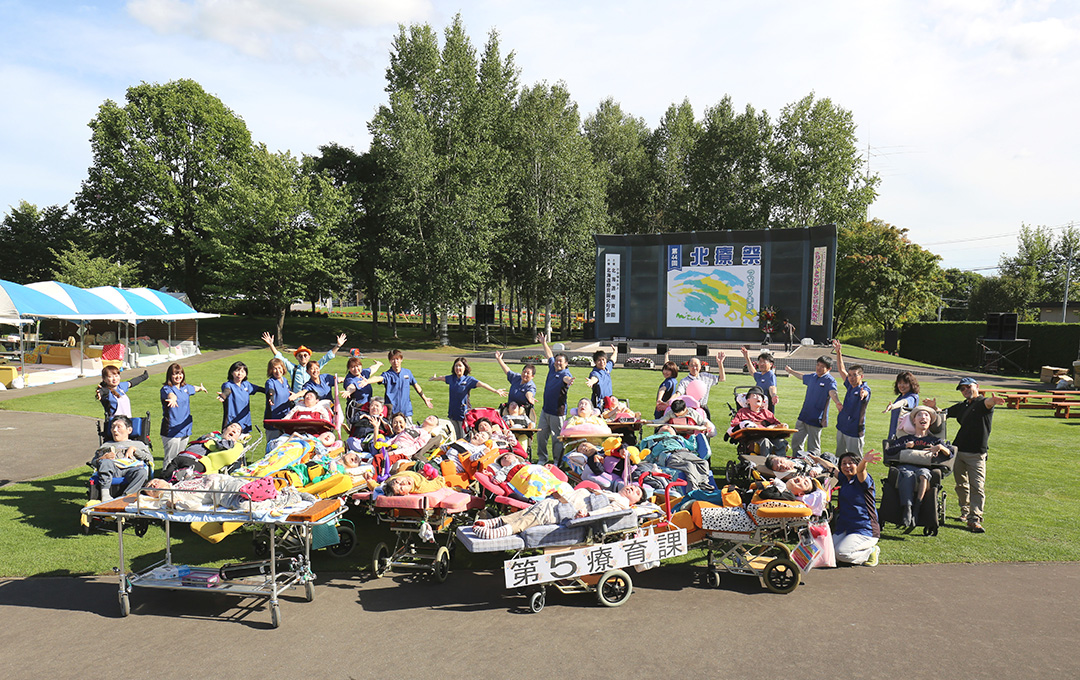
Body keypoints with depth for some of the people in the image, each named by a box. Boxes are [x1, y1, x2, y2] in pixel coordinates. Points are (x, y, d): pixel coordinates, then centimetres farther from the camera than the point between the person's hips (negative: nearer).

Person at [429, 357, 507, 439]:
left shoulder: (469, 380, -9)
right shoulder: (451, 378, 6)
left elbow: (482, 384, -23)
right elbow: (442, 378, 27)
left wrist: (495, 391, -36)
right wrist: (434, 378, 48)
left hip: (463, 413, -5)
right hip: (452, 412, 5)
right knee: (455, 438, 12)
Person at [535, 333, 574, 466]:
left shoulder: (565, 373, -15)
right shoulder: (552, 367, 7)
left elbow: (566, 378, -41)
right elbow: (549, 355, 26)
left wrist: (568, 381, -64)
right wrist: (544, 343, 36)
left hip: (557, 412, -7)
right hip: (545, 409, 7)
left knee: (557, 437, 2)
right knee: (541, 435, 12)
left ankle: (557, 461, 15)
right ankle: (542, 459, 26)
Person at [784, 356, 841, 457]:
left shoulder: (830, 380, -12)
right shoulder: (812, 377, 10)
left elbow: (832, 393, -31)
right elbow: (801, 376, 32)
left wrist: (837, 403, -52)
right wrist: (790, 371, 48)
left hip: (816, 419, -7)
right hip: (803, 415, 7)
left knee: (813, 447, 0)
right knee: (796, 442, 14)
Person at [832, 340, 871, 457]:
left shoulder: (864, 389, -15)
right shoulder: (850, 386, 7)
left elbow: (865, 393, -40)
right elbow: (841, 369, 18)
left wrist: (863, 394, -64)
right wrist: (838, 352, 13)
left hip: (855, 431, -8)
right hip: (842, 428, 8)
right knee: (839, 457, 18)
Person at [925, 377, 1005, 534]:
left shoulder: (983, 403, -3)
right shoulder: (961, 407, 17)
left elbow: (988, 403, -27)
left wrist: (994, 400, -52)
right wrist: (934, 407, 0)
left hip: (977, 455, -6)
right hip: (958, 451, 6)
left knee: (977, 487, -10)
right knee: (961, 485, 13)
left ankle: (975, 519, -11)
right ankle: (965, 512, 29)